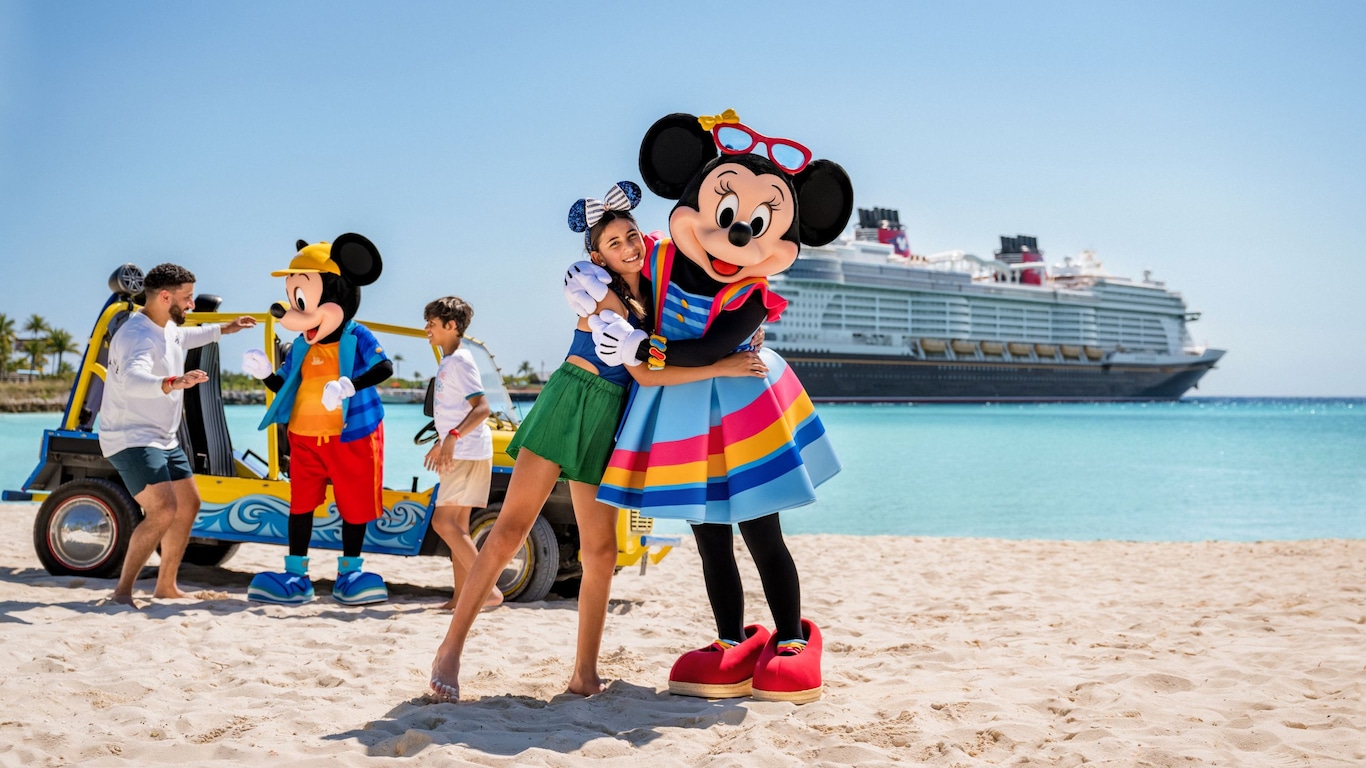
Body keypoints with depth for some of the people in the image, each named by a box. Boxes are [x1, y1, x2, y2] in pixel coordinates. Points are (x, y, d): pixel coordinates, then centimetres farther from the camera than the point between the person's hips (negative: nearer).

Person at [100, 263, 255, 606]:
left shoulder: (168, 327, 8)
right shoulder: (138, 337, -25)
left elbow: (183, 338, 35)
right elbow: (132, 379, -46)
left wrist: (224, 329, 40)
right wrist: (171, 382, -64)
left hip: (163, 439, 11)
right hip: (131, 439, -11)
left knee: (189, 505, 16)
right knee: (163, 509, -24)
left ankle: (166, 585, 28)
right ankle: (123, 590, -12)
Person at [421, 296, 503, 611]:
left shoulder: (460, 361, -14)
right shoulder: (448, 361, 15)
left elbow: (482, 408, -25)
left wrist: (453, 436, -36)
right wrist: (440, 443, 30)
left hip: (469, 453, -10)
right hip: (459, 453, 10)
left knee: (443, 521, -12)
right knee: (457, 524, 10)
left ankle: (489, 589, -13)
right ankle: (461, 595, 14)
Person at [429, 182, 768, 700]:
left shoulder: (649, 289, 9)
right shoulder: (603, 297, -10)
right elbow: (644, 374, -16)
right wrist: (722, 367, -17)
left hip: (606, 423, 6)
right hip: (567, 405, -6)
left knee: (600, 550, 3)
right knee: (512, 527, -11)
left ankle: (585, 674, 11)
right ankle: (451, 650, -3)